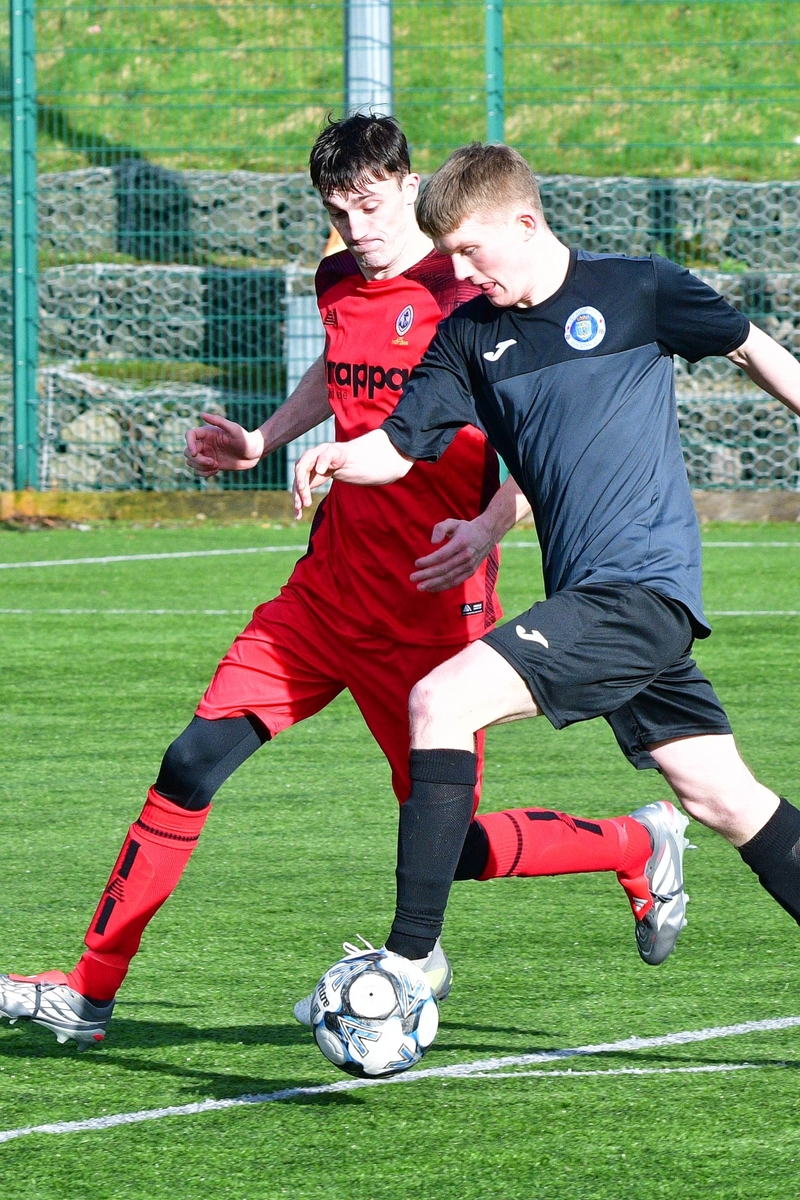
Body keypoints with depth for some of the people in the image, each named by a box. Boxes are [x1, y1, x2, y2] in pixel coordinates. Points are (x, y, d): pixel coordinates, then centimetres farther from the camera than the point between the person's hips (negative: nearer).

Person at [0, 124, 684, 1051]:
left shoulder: (469, 298, -13)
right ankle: (89, 992, -2)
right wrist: (261, 441, 23)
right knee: (191, 766, -6)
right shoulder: (339, 283, 8)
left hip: (431, 609, -6)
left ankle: (642, 848, 25)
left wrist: (489, 528, -28)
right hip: (329, 589, 6)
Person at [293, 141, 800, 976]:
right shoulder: (469, 336, 12)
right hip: (585, 595, 7)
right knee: (722, 798, 7)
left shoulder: (637, 290, -2)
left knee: (442, 702, -18)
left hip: (643, 586, -7)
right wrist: (340, 458, -15)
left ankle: (409, 961, -18)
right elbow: (401, 445, 6)